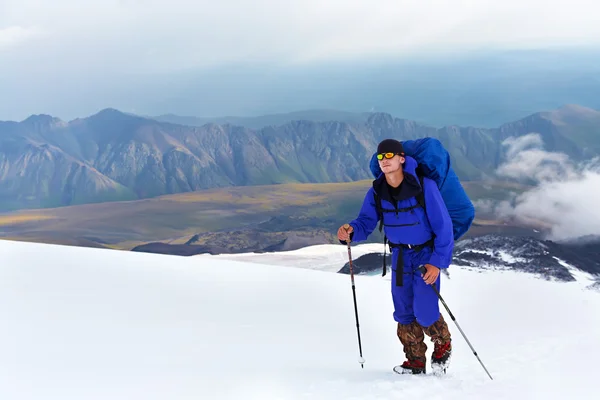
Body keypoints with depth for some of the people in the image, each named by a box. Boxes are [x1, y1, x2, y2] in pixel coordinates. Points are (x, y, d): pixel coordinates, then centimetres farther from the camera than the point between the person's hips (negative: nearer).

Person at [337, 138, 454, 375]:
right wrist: (350, 231, -28)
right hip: (400, 255, 5)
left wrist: (437, 261, -19)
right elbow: (366, 223, -5)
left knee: (425, 312, -9)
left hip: (427, 254, -5)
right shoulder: (376, 192, -9)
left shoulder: (424, 186, -23)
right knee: (404, 313, 8)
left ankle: (443, 346, 21)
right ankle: (415, 362, 24)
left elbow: (443, 225, -18)